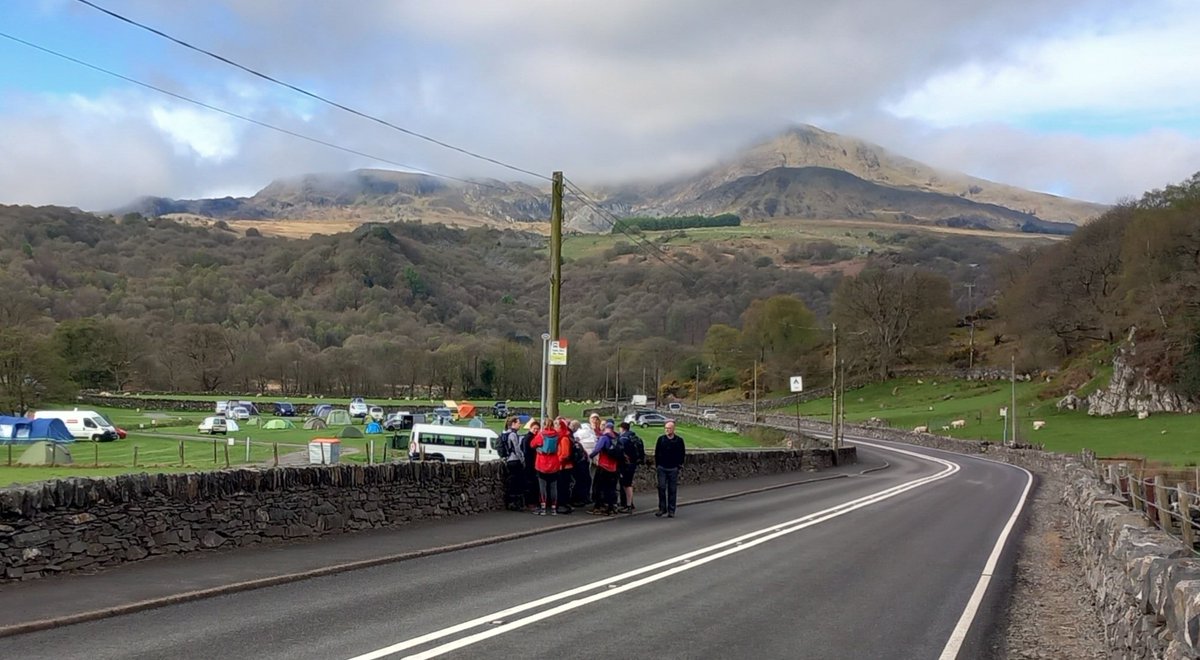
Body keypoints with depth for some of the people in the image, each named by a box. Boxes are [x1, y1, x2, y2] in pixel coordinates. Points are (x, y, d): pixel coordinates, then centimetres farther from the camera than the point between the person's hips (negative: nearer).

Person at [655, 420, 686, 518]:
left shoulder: (679, 440, 1)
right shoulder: (661, 439, 3)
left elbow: (682, 453, 7)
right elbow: (656, 453, 9)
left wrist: (679, 465, 2)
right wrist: (657, 465, 5)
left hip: (673, 469, -1)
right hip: (662, 468, 1)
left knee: (672, 490, 2)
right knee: (661, 488, -4)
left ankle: (671, 510, 8)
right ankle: (662, 508, 6)